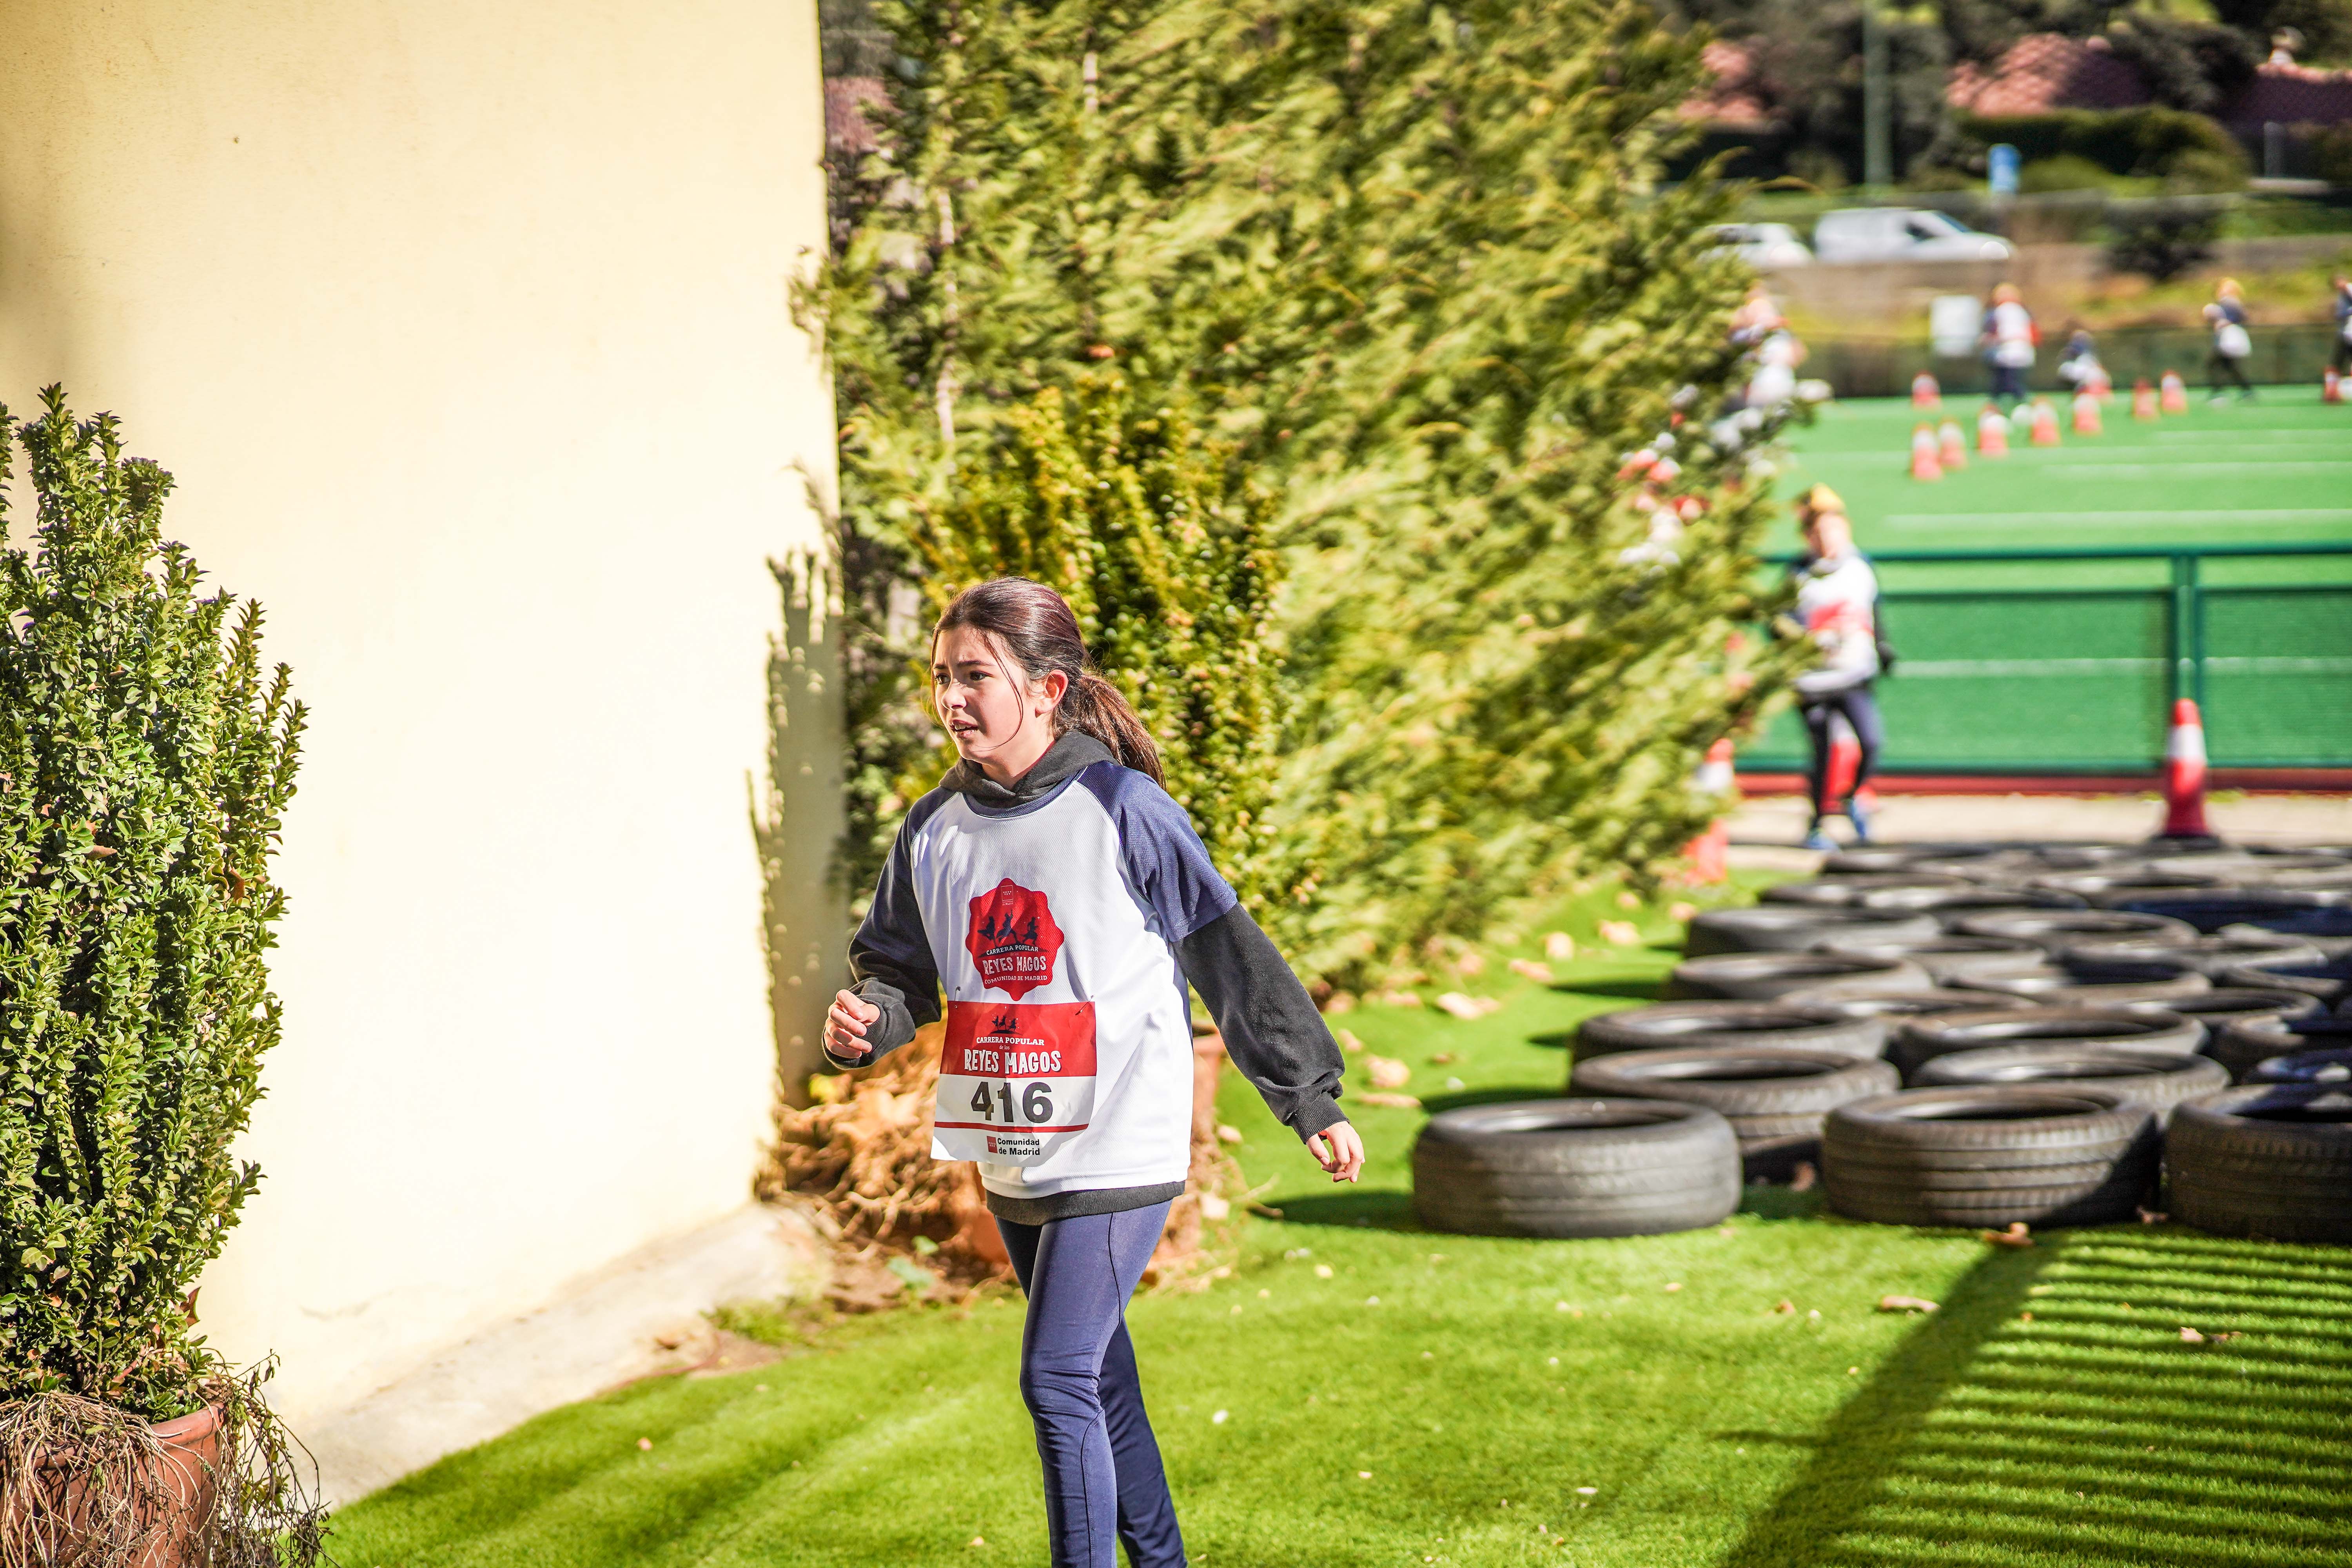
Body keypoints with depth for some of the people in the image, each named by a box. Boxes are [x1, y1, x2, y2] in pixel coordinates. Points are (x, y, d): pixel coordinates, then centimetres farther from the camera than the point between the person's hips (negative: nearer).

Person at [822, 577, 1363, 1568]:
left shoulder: (1124, 810, -11)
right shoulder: (935, 829, 4)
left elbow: (1232, 960, -5)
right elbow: (896, 962, 14)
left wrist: (1312, 1103, -2)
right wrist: (865, 1020, -11)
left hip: (1117, 1148, -6)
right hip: (1010, 1156, 6)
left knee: (1059, 1380, -12)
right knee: (1098, 1379, 17)